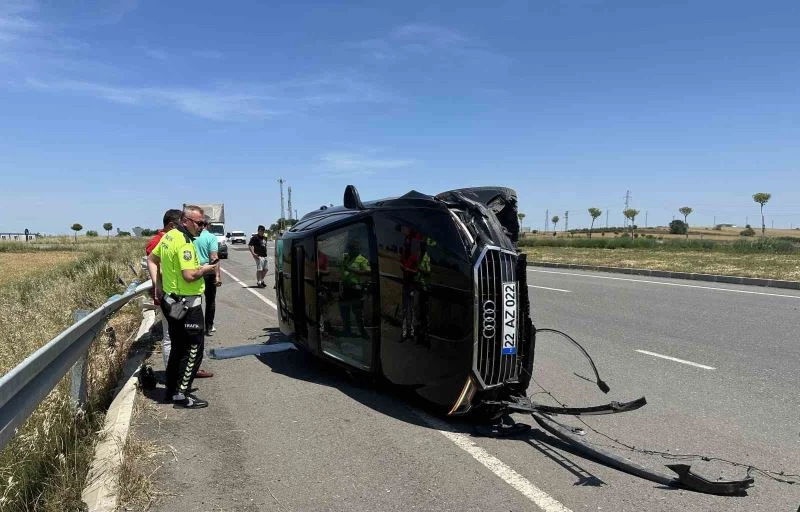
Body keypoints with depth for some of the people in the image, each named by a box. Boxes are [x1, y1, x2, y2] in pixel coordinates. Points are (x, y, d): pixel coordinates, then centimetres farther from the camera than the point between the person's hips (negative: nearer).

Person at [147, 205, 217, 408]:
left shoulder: (168, 236, 9)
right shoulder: (184, 243, -21)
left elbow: (151, 259, 19)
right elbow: (189, 276, -28)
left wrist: (158, 285, 13)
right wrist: (205, 269, -10)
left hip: (170, 300, 10)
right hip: (187, 304, -10)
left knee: (178, 347, 19)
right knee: (193, 350, -1)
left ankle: (171, 389, 28)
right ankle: (181, 395, 2)